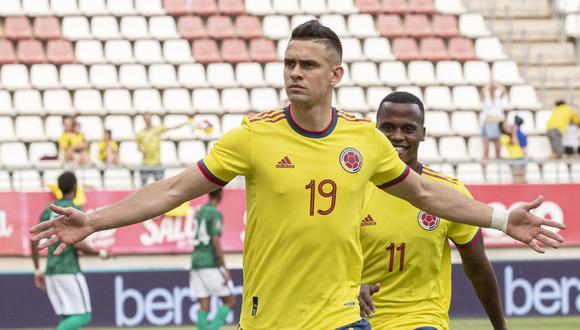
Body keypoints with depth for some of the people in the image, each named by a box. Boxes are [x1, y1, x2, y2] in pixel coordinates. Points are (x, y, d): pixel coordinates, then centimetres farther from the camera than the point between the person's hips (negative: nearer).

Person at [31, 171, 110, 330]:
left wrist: (37, 271, 19)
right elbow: (77, 244, -18)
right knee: (83, 316, -5)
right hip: (69, 272, -8)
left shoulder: (48, 211, 12)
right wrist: (100, 253, -1)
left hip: (51, 272, 8)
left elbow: (34, 242, 11)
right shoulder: (75, 211, -9)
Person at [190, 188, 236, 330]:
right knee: (230, 301, 0)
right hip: (211, 264, -7)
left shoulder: (200, 212, 15)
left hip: (196, 260, 7)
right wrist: (224, 269, -15)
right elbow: (215, 241, -16)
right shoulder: (216, 214, -9)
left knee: (204, 307, 3)